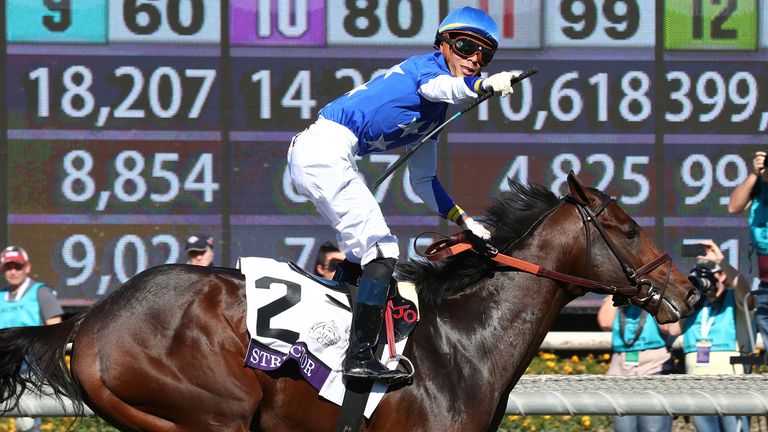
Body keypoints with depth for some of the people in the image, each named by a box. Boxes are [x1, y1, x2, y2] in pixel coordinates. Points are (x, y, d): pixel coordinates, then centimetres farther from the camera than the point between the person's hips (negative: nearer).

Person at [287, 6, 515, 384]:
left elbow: (423, 181, 29)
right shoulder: (427, 66, -3)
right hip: (326, 150, -10)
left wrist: (464, 221, 19)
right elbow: (435, 87, -30)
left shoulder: (435, 115, 24)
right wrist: (485, 85, -49)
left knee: (361, 252, 21)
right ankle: (360, 356, -19)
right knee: (382, 252, -13)